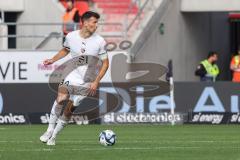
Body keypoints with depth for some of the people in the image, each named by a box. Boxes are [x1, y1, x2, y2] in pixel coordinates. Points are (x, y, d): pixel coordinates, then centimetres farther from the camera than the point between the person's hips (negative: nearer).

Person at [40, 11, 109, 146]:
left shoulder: (100, 42, -10)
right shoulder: (71, 36, -3)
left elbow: (105, 63, -2)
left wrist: (96, 82, -10)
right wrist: (53, 60, 6)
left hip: (88, 81, -1)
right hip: (73, 74, 1)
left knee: (69, 109, -5)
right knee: (61, 98, -26)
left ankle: (54, 136, 11)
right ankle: (50, 130, -15)